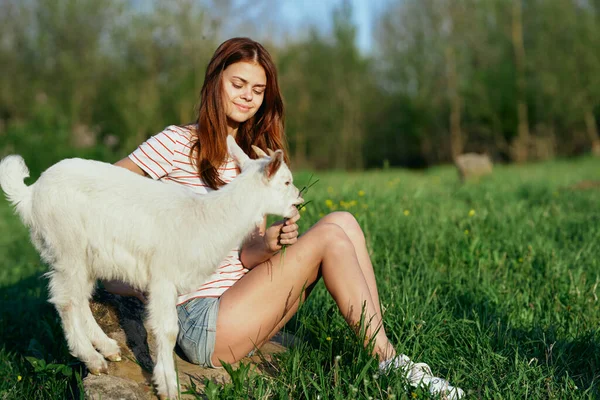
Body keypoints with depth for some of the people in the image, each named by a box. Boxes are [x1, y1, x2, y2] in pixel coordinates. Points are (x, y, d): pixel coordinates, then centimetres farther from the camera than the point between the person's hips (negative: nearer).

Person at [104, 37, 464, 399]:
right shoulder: (178, 143, -4)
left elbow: (245, 256, 5)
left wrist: (266, 247, -17)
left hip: (238, 304, 7)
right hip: (201, 323, -7)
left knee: (342, 222, -10)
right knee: (330, 236, -19)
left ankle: (382, 352, -14)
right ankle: (390, 366, -12)